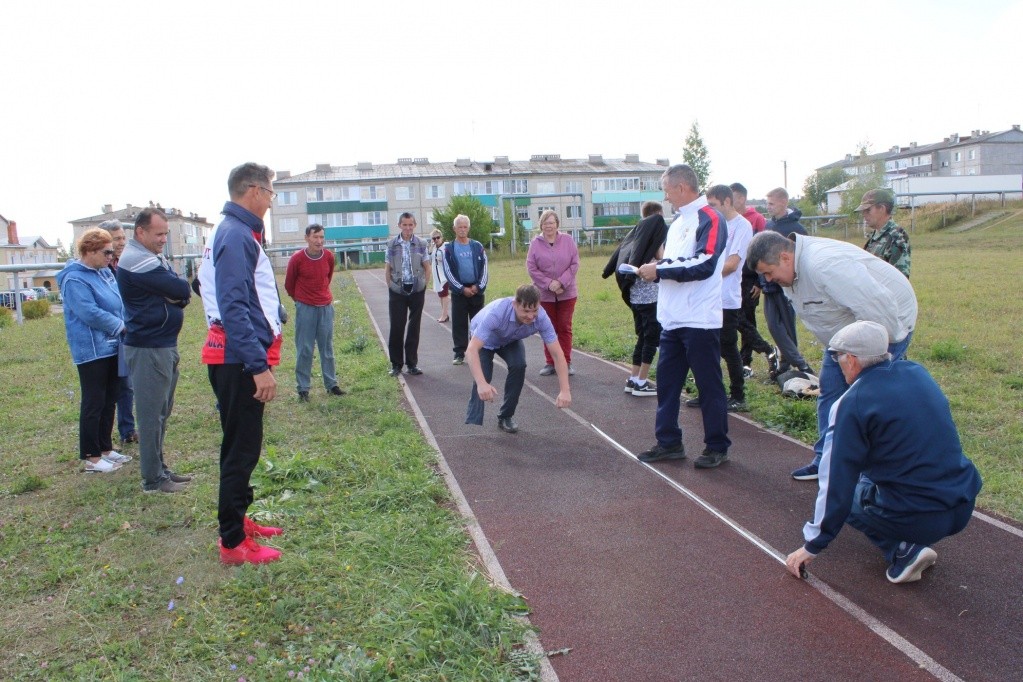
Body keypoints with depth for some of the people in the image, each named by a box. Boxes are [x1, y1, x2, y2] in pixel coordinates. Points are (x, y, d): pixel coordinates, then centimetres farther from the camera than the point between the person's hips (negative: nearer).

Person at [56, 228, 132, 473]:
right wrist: (121, 325, -14)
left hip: (111, 347, 9)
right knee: (94, 403, -2)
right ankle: (90, 457, 6)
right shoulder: (75, 280, -14)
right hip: (92, 350, -8)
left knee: (109, 400, 14)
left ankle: (105, 448, 25)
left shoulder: (104, 272, 12)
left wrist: (126, 324, 3)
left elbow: (119, 301, 20)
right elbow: (90, 313, -22)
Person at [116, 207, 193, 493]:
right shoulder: (137, 261, -16)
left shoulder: (154, 258, 16)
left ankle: (159, 468, 25)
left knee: (162, 412, 15)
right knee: (152, 414, -3)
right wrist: (176, 292, 0)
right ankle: (153, 479, 5)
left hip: (165, 346, 10)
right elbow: (182, 289, -20)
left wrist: (176, 296, -12)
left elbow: (183, 293, 9)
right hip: (149, 349, -10)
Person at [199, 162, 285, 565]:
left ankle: (238, 520, 33)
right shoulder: (236, 235, -16)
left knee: (242, 445, 19)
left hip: (236, 357, 10)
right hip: (240, 359, -10)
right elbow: (235, 308, -23)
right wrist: (259, 366, -25)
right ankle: (233, 543, 9)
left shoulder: (236, 232, 15)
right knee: (241, 449, -2)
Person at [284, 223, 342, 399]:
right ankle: (303, 388, 9)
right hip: (305, 308, -3)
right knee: (304, 349, 1)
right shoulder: (297, 258, -11)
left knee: (327, 348, 11)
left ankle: (331, 384, 20)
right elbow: (289, 284, 3)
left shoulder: (329, 256, -1)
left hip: (326, 307, 3)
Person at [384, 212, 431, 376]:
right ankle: (396, 364, 12)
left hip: (417, 290, 1)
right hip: (397, 291, 0)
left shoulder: (421, 244, 2)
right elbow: (387, 269, 5)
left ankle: (412, 363, 16)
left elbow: (427, 268, 6)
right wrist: (391, 287, -2)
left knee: (414, 328, 7)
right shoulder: (392, 245, 1)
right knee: (396, 327, 1)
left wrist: (423, 286, -1)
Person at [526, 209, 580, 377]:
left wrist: (561, 282, -15)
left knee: (565, 328, 6)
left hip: (566, 293, 0)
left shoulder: (568, 240, -2)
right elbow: (531, 268, -6)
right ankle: (550, 363, 17)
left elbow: (574, 264, -4)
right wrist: (549, 284, -14)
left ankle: (566, 362, 15)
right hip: (544, 294, 0)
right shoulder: (535, 243, -3)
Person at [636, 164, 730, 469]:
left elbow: (703, 265, -22)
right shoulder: (678, 222, 17)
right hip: (672, 319, 9)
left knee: (709, 386, 3)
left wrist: (660, 269, -16)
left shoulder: (710, 219, -10)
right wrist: (654, 269, 1)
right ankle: (668, 442, 22)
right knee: (666, 381, 11)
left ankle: (717, 447, 15)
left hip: (700, 320, -8)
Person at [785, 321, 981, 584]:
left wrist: (813, 545, -1)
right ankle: (910, 545, 17)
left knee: (844, 492, 17)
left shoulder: (852, 404, -14)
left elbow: (836, 481, -11)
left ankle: (903, 551, 0)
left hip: (918, 519, -7)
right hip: (964, 507, 7)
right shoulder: (917, 372, 5)